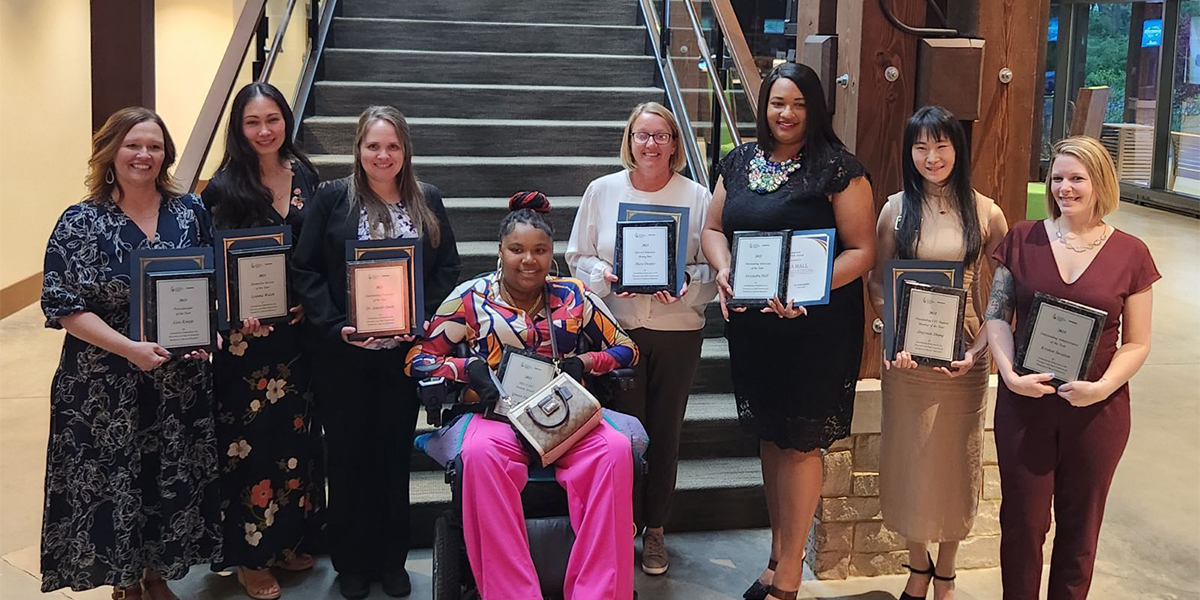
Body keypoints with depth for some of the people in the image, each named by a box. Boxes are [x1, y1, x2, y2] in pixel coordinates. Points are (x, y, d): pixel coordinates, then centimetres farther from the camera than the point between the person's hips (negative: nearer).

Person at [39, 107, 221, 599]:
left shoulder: (190, 211, 3)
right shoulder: (81, 223, -6)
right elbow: (64, 306, -11)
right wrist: (129, 348, -22)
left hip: (182, 377, 3)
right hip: (105, 386, -3)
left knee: (174, 479, 12)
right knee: (113, 482, 6)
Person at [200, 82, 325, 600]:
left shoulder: (304, 175, 5)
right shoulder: (224, 187, -7)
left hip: (298, 328, 4)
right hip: (246, 334, -4)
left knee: (297, 431, 13)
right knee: (250, 439, 3)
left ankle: (292, 538, 30)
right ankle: (250, 555, 17)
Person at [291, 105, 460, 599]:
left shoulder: (427, 201, 6)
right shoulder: (332, 199, -1)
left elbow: (448, 268, 5)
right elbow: (305, 270, -4)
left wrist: (422, 317, -9)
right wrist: (335, 326, -15)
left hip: (404, 351, 2)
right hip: (343, 355, -2)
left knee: (395, 453, 11)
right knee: (348, 456, 7)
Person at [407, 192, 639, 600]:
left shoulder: (574, 297, 11)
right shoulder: (471, 298, 6)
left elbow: (626, 350, 14)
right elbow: (418, 358, 7)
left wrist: (584, 363, -5)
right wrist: (468, 368, -11)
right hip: (499, 415, -1)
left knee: (616, 449, -31)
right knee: (480, 454, -38)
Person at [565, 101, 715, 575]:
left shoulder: (697, 197, 1)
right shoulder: (602, 191, 3)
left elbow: (712, 267, 2)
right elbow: (578, 256, 7)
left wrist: (687, 282, -18)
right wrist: (605, 276, -13)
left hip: (677, 330, 1)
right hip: (617, 328, 0)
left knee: (665, 432, 8)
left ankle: (655, 530, 25)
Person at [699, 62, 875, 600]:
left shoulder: (837, 167, -8)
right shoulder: (740, 161, 9)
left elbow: (861, 249, -11)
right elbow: (713, 227, 15)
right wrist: (723, 270, -6)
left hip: (818, 326, -5)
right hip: (752, 323, 6)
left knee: (799, 443, 1)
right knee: (769, 436, 15)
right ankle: (779, 552, 31)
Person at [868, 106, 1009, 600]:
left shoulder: (984, 212, -1)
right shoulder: (896, 209, 1)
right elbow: (877, 283, 2)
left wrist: (981, 347, -14)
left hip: (962, 354, 0)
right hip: (907, 355, 1)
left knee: (955, 459, 9)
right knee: (909, 456, 9)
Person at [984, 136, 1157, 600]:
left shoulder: (1130, 253, -1)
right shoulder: (1023, 239, 0)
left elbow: (1137, 343, 1)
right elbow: (997, 315, 2)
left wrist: (1104, 385, -16)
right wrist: (1010, 373, -14)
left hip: (1097, 410, 0)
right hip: (1024, 403, 0)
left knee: (1080, 525, 13)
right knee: (1022, 520, 8)